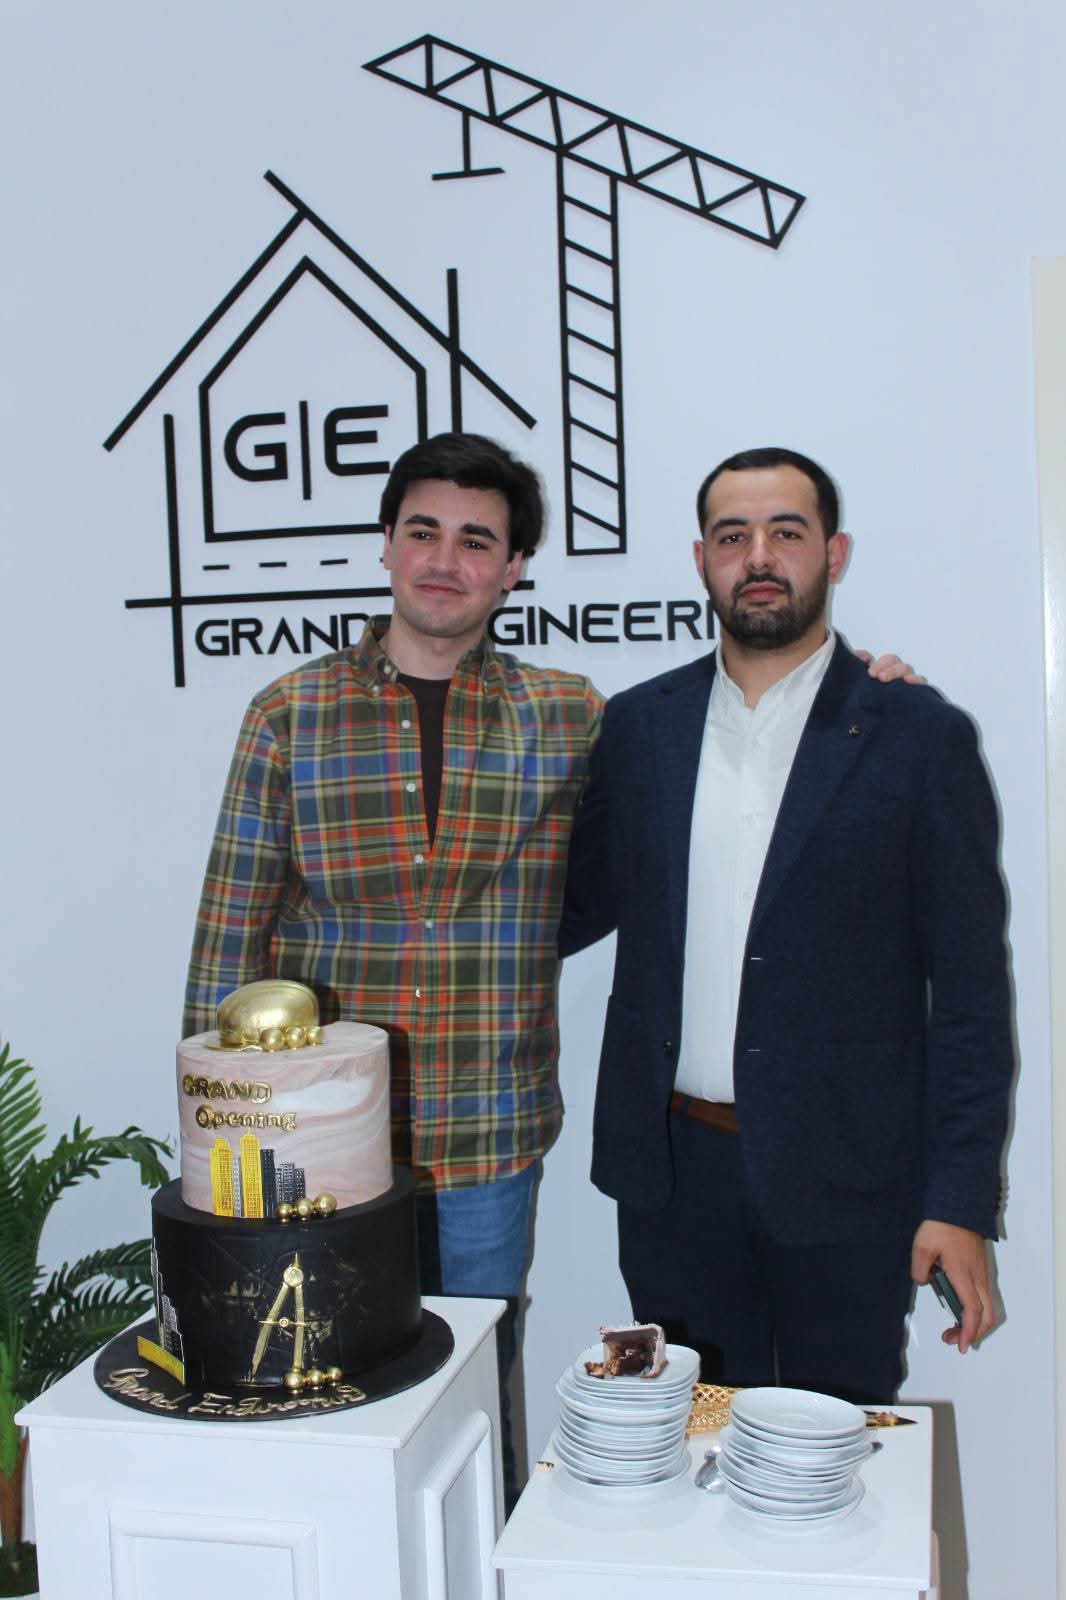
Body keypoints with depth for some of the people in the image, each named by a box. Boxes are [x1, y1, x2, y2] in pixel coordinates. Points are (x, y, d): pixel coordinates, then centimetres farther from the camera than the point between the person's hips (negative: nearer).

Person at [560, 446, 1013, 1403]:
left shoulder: (918, 737, -5)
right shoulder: (638, 725, 5)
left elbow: (970, 986, -5)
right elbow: (585, 902, 13)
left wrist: (960, 1201, -8)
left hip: (843, 1180, -2)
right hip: (674, 1166, 3)